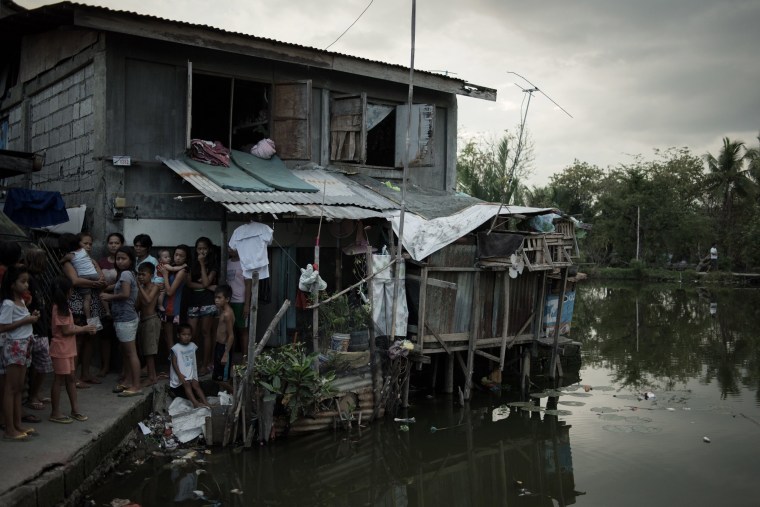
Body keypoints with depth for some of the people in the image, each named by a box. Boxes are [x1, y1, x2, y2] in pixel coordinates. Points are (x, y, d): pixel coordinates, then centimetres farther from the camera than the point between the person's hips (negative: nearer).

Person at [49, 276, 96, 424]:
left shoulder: (62, 307, 11)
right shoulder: (60, 309, -19)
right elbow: (66, 331, -20)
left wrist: (85, 328, 2)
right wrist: (84, 329, -11)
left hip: (68, 349, 10)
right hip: (61, 349, -10)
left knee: (71, 378, 13)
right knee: (59, 379, -1)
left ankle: (75, 409, 20)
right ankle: (55, 413, 8)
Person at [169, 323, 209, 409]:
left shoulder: (193, 346, 10)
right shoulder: (176, 348, -6)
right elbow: (174, 363, -10)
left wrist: (196, 372, 11)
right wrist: (180, 375, -20)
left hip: (191, 374, 5)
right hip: (181, 375, -5)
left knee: (195, 384, -16)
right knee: (187, 383, -27)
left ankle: (205, 402, -23)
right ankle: (195, 403, -38)